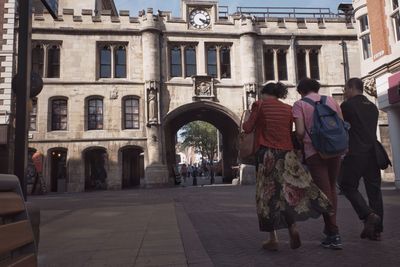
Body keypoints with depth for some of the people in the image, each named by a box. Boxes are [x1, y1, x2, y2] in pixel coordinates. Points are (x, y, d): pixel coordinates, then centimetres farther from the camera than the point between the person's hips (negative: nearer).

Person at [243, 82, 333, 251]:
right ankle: (292, 228, -5)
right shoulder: (288, 109, 11)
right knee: (287, 191, 12)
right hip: (286, 153, 3)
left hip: (266, 153, -3)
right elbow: (290, 132, 13)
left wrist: (245, 124, 19)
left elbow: (248, 128, -1)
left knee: (268, 195, 4)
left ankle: (272, 239, 7)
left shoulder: (260, 104, 1)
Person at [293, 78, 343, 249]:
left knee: (324, 191, 0)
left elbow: (300, 131, -9)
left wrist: (301, 142, 10)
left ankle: (334, 235, 0)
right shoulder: (331, 100, 11)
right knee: (332, 188, 19)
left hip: (314, 151, -4)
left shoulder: (299, 104, 0)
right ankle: (331, 227, 28)